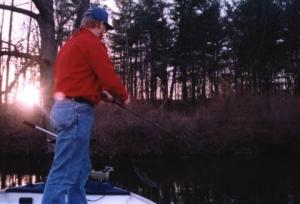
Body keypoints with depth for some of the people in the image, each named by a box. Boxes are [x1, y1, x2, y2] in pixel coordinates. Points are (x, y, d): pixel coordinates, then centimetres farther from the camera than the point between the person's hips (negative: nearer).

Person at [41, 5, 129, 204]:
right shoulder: (92, 42, -7)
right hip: (77, 111, -10)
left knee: (81, 169, 16)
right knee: (64, 173, -11)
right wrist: (123, 96, 6)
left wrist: (101, 93, 19)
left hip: (64, 108, 10)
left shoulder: (71, 43, 22)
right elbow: (109, 77, -12)